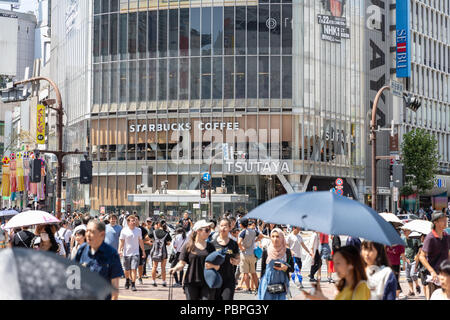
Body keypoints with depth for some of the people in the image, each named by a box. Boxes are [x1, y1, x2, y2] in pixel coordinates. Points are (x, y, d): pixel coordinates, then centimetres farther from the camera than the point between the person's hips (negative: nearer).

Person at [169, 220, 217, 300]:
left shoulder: (210, 247, 10)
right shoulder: (188, 246, 2)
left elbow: (217, 266, 12)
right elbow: (182, 263, 0)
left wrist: (212, 265, -11)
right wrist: (175, 269, -21)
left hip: (207, 284, 2)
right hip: (191, 283, -2)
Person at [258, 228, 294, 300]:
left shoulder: (287, 251, 2)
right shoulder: (266, 252, 1)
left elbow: (292, 269, 7)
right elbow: (262, 269, 6)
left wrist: (285, 268, -13)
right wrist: (261, 284, 5)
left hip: (281, 287, 0)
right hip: (268, 285, 0)